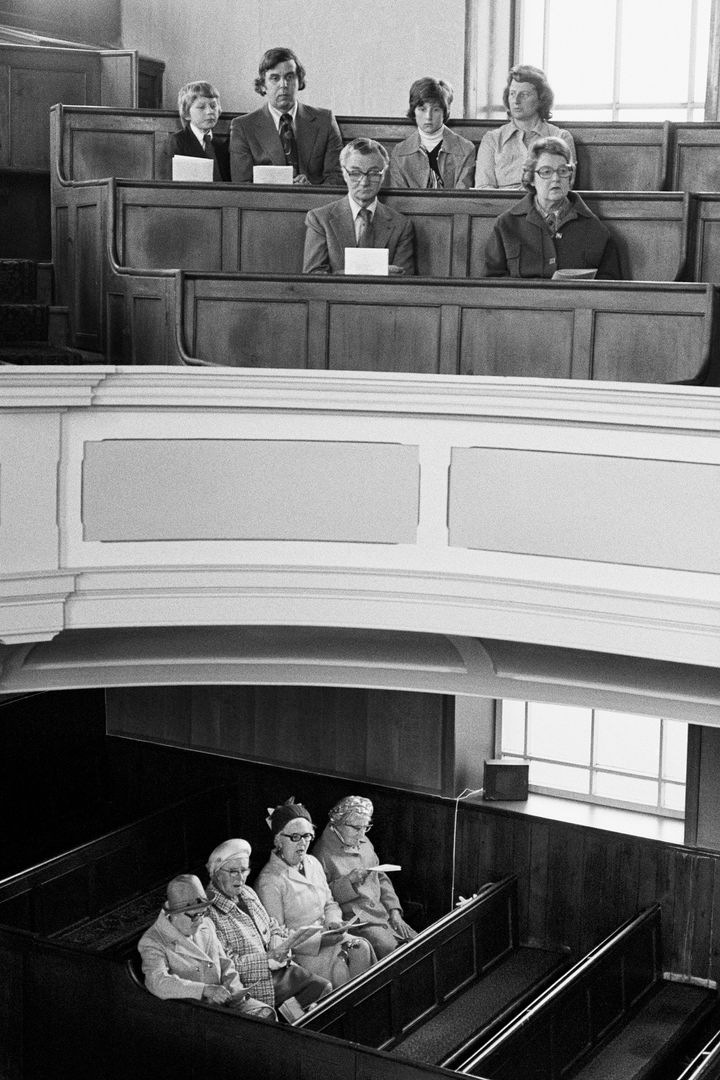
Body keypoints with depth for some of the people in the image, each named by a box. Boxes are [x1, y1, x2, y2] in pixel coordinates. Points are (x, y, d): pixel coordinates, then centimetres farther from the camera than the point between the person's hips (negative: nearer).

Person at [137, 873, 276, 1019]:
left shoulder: (206, 926, 14)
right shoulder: (152, 942, -9)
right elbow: (158, 982, -25)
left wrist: (235, 991, -1)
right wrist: (205, 990, -33)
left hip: (222, 1002, 6)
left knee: (266, 1014, -16)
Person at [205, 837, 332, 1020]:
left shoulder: (248, 893, 14)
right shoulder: (210, 911, -13)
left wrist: (279, 949, 0)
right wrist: (269, 958, -19)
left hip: (277, 968, 8)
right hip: (250, 981, -8)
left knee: (324, 987, -7)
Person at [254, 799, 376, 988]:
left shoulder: (312, 863, 11)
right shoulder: (270, 881, -14)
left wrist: (333, 921, -1)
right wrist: (320, 940, -21)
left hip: (325, 935, 7)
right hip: (297, 949, -7)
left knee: (361, 948, -20)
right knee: (338, 967, -29)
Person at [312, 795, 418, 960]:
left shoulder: (363, 842, 14)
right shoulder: (323, 852, -10)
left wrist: (394, 911, 6)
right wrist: (349, 880, -22)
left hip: (382, 911, 7)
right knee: (389, 949, -28)